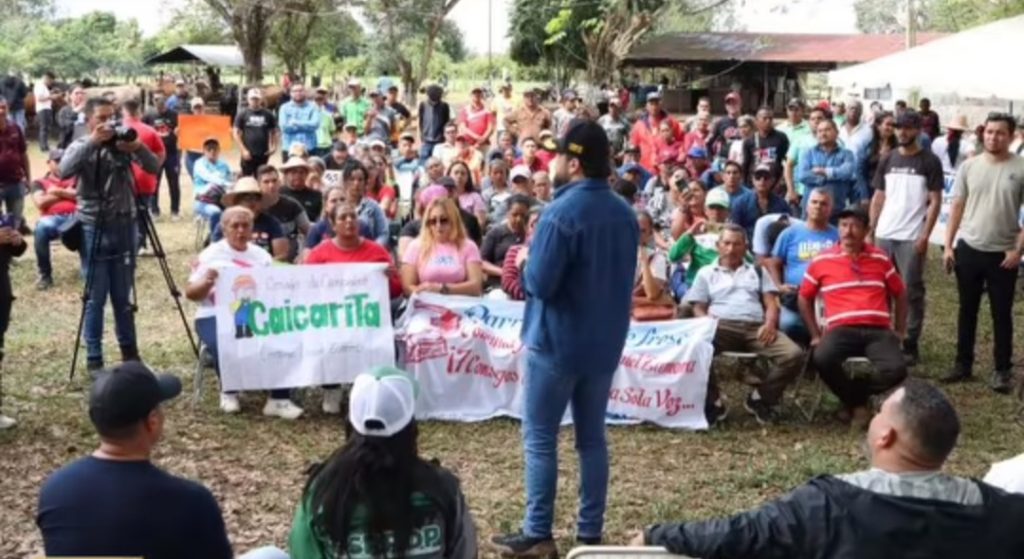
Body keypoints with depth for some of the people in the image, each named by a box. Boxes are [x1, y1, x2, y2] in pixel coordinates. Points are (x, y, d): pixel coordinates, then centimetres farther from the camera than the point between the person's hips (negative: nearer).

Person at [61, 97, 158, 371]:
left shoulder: (123, 144, 4)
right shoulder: (80, 146, 0)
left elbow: (154, 168, -7)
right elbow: (64, 171, -20)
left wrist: (138, 147, -24)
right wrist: (92, 142, -25)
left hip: (124, 226, 2)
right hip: (93, 228, -2)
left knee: (122, 295, 11)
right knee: (96, 298, 1)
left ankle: (129, 350, 23)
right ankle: (94, 358, 9)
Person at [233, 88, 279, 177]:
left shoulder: (268, 114, 5)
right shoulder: (242, 114, 0)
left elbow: (275, 132, 13)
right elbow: (236, 133, -1)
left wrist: (274, 146, -2)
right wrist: (243, 150, -10)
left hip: (263, 154, 2)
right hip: (248, 154, -2)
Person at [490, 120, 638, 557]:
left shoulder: (561, 213, -19)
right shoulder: (625, 213, 7)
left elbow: (540, 283, -21)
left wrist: (526, 261, 1)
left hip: (557, 342, -7)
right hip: (605, 342, 7)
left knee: (540, 438, 2)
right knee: (592, 438, 12)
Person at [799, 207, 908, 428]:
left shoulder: (880, 258, 13)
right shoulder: (822, 260, 7)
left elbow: (900, 293, 24)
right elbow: (804, 298, 15)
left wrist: (900, 330, 15)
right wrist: (816, 335, 8)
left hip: (878, 330, 1)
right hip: (841, 329, -1)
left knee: (896, 369, -29)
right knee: (822, 359, -34)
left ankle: (854, 396, 4)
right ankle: (856, 401, -2)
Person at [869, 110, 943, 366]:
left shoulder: (929, 162, -2)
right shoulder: (887, 160, 10)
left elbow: (935, 201, -4)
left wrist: (925, 235, -12)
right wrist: (870, 230, 4)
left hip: (912, 237, -4)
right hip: (884, 234, 4)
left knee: (912, 291, -1)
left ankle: (911, 344, 3)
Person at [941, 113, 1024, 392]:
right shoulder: (969, 166, 1)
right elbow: (957, 207, 6)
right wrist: (948, 245, 2)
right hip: (968, 249, 3)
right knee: (967, 310, 12)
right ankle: (963, 363, 23)